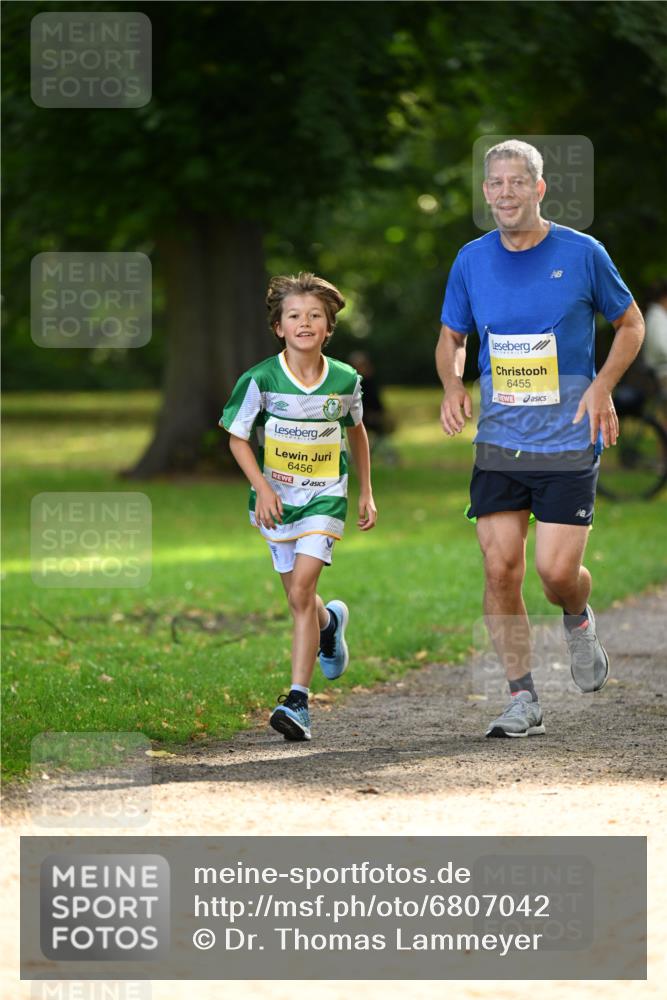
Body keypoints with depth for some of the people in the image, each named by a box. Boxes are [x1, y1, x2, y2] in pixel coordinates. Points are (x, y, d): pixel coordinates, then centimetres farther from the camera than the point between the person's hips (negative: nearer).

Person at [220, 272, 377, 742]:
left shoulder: (345, 381, -6)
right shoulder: (261, 380, -12)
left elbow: (356, 429, 13)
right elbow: (238, 438, -2)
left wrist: (367, 492, 16)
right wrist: (261, 486, -16)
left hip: (325, 497, -1)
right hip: (278, 500, 1)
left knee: (302, 588, -17)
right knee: (299, 600, 11)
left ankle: (297, 702, -16)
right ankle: (331, 622, 50)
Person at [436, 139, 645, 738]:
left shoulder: (582, 254, -4)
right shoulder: (471, 261, 4)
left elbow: (630, 323, 8)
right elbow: (452, 337, 18)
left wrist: (603, 386, -8)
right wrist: (453, 385, -4)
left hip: (569, 443, -3)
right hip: (498, 445, 3)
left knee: (557, 572, -10)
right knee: (500, 570, -5)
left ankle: (579, 622, 27)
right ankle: (523, 700, 6)